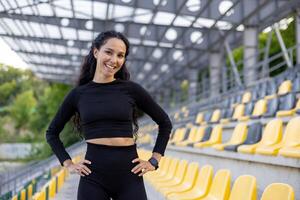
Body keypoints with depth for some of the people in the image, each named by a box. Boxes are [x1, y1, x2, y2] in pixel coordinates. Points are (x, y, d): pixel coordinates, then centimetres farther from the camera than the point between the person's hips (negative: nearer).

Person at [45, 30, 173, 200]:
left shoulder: (131, 89, 2)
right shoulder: (78, 94, 5)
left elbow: (165, 123, 11)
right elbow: (52, 133, 16)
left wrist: (154, 161, 5)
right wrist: (68, 164, 6)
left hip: (129, 174, 0)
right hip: (93, 176, 1)